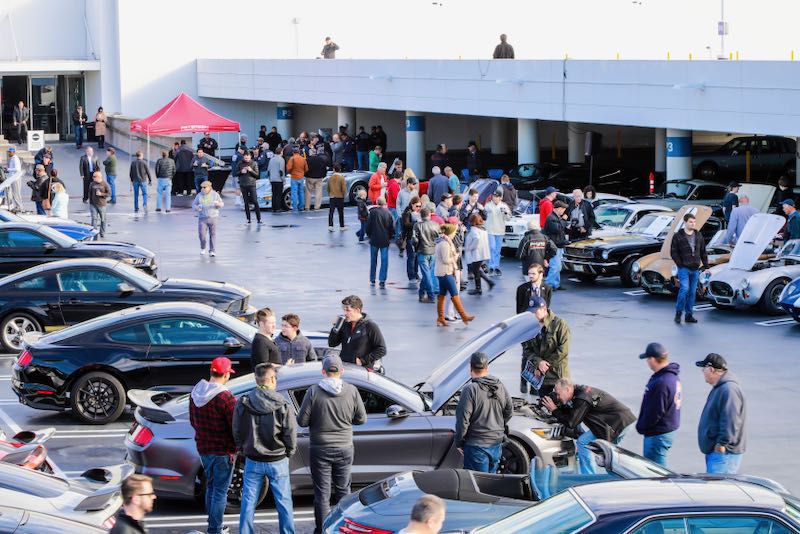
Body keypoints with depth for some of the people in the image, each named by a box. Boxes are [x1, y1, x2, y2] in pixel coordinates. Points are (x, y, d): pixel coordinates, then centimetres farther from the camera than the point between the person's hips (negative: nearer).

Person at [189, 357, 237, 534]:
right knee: (220, 491, 1)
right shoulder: (226, 398, -22)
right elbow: (236, 426, -16)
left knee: (211, 486, 21)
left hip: (203, 449, 7)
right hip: (223, 451, -7)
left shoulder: (195, 393, 2)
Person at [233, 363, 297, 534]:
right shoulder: (283, 405, -12)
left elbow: (237, 432, 1)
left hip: (253, 462, 2)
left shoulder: (243, 403, -6)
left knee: (248, 502, 10)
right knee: (284, 502, 10)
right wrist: (288, 453, 8)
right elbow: (291, 434, -10)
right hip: (278, 461, -2)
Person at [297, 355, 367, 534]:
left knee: (322, 493, 7)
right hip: (344, 449, 2)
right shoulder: (351, 391, -7)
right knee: (343, 491, 17)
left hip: (320, 450, -2)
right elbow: (361, 419, 0)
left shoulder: (313, 392, -13)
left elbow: (302, 421, -11)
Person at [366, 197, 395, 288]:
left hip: (374, 239, 0)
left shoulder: (373, 212, -9)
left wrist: (369, 235, 12)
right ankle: (382, 281, -4)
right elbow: (392, 228, 0)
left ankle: (372, 280, 20)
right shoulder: (388, 213, -5)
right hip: (385, 240, 0)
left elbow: (368, 226, -5)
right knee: (384, 260, 2)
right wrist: (390, 237, 15)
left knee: (373, 260, 13)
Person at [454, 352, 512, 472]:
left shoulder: (470, 389, -18)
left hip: (477, 445, -6)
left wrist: (459, 442, -4)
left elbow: (463, 420, -17)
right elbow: (509, 411, 14)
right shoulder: (500, 386, 2)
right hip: (497, 444, 6)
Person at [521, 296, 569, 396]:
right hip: (541, 375, 5)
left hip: (558, 373, -5)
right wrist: (538, 362, -14)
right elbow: (527, 349, 4)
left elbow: (563, 350, -15)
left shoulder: (559, 324, -11)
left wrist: (546, 364, -15)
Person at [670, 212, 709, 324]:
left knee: (692, 292, 6)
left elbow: (703, 252, 13)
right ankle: (678, 312, -4)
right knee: (684, 289, -17)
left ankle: (689, 315, 13)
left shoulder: (698, 235, 9)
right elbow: (673, 252, -5)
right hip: (684, 268, -5)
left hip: (695, 269, 5)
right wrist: (680, 264, -12)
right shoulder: (678, 236, -5)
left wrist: (705, 266, 7)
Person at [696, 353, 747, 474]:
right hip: (714, 451, 11)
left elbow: (731, 421, -25)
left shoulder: (729, 389, -19)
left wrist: (722, 443, -24)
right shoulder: (719, 388, 17)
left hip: (724, 452, -11)